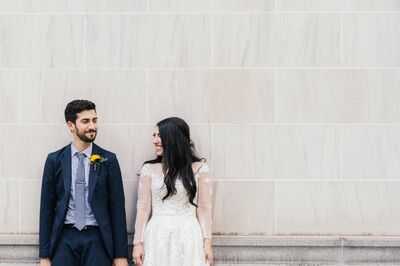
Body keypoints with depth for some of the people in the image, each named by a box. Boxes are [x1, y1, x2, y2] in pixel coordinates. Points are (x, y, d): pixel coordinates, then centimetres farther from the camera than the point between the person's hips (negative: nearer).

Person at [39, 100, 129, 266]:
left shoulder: (108, 160, 3)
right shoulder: (55, 160, 4)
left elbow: (117, 207, 3)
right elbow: (47, 208, 5)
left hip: (97, 239, 0)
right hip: (64, 239, 0)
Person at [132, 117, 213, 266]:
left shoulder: (199, 168, 3)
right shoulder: (149, 169, 4)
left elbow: (204, 207, 3)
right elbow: (143, 206, 3)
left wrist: (207, 242, -2)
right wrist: (138, 242, -2)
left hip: (189, 238, 0)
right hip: (158, 238, 1)